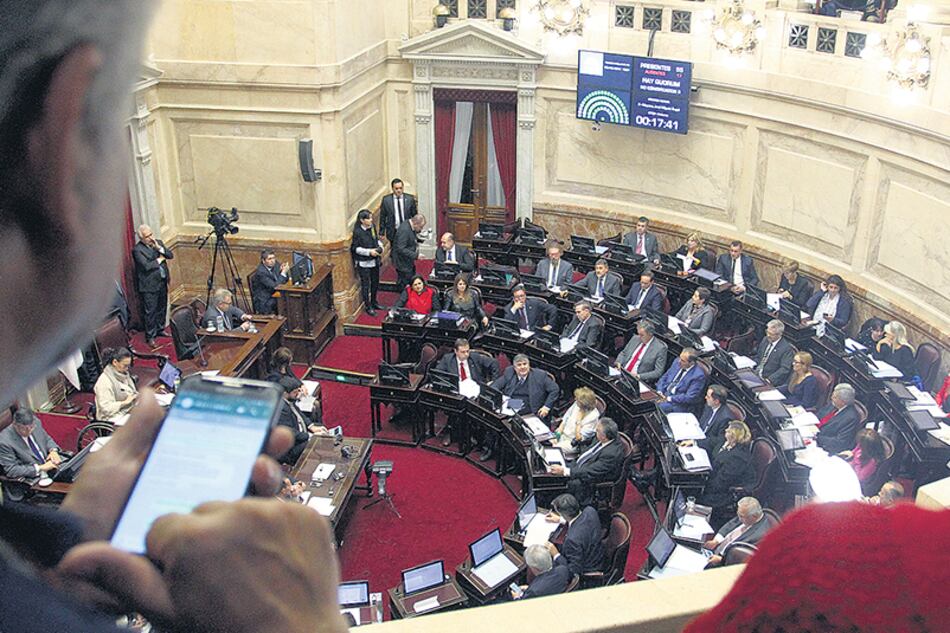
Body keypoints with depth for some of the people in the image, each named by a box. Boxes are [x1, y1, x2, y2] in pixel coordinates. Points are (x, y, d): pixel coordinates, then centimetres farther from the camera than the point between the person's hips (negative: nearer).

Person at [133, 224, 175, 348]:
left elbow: (171, 255, 0)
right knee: (150, 312, -1)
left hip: (162, 282, 7)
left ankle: (160, 329, 34)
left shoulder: (158, 242, 6)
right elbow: (146, 265, -25)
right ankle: (150, 337, 8)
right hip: (149, 286, -7)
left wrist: (159, 248, -14)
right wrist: (159, 260, -11)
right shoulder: (137, 249, -15)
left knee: (162, 308, 18)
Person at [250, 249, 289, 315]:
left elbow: (285, 280, 9)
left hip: (274, 296, 8)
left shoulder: (274, 265, 0)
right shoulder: (261, 272, -21)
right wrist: (283, 272, -22)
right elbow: (275, 287, -25)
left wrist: (281, 270, -10)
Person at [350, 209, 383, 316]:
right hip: (363, 263, -7)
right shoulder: (358, 232, -19)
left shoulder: (372, 227, -2)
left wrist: (380, 246, -6)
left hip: (374, 260, 7)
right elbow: (356, 248, -14)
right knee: (365, 285, 4)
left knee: (375, 282, 19)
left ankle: (373, 302, 37)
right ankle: (368, 306, 17)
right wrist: (369, 251, -22)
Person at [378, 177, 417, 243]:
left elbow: (415, 216, 6)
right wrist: (382, 233, 2)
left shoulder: (410, 198, 0)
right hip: (393, 233, 0)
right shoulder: (386, 199, -1)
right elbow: (382, 217, 4)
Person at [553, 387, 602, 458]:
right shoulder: (577, 404, -5)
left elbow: (578, 438, -23)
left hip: (572, 443, -7)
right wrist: (557, 434, -3)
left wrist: (579, 420, -26)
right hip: (562, 433, 7)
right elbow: (565, 418, 6)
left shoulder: (593, 416, -25)